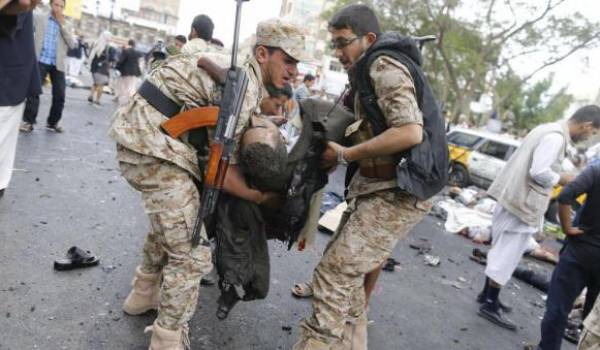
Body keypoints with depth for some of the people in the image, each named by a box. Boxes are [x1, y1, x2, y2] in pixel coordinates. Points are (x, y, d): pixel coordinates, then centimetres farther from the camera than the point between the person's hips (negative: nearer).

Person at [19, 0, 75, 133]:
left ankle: (53, 122, 14)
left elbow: (72, 45, 0)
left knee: (60, 95, 0)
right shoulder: (38, 16, 7)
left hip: (58, 64, 2)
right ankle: (28, 121, -1)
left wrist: (62, 24, -3)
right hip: (41, 61, -2)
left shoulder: (66, 24, 13)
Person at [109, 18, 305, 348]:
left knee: (170, 223, 29)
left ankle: (143, 294, 46)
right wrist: (261, 197, -2)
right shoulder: (244, 89, -16)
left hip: (136, 132, 11)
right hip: (155, 145, -11)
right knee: (191, 255, -6)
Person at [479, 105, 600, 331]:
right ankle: (490, 305, 6)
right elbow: (539, 172, -24)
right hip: (523, 202, -10)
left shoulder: (550, 130, 13)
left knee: (501, 251, 17)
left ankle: (487, 294, 29)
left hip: (514, 197, 10)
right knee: (507, 255, -2)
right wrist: (561, 179, -7)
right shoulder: (556, 137, -18)